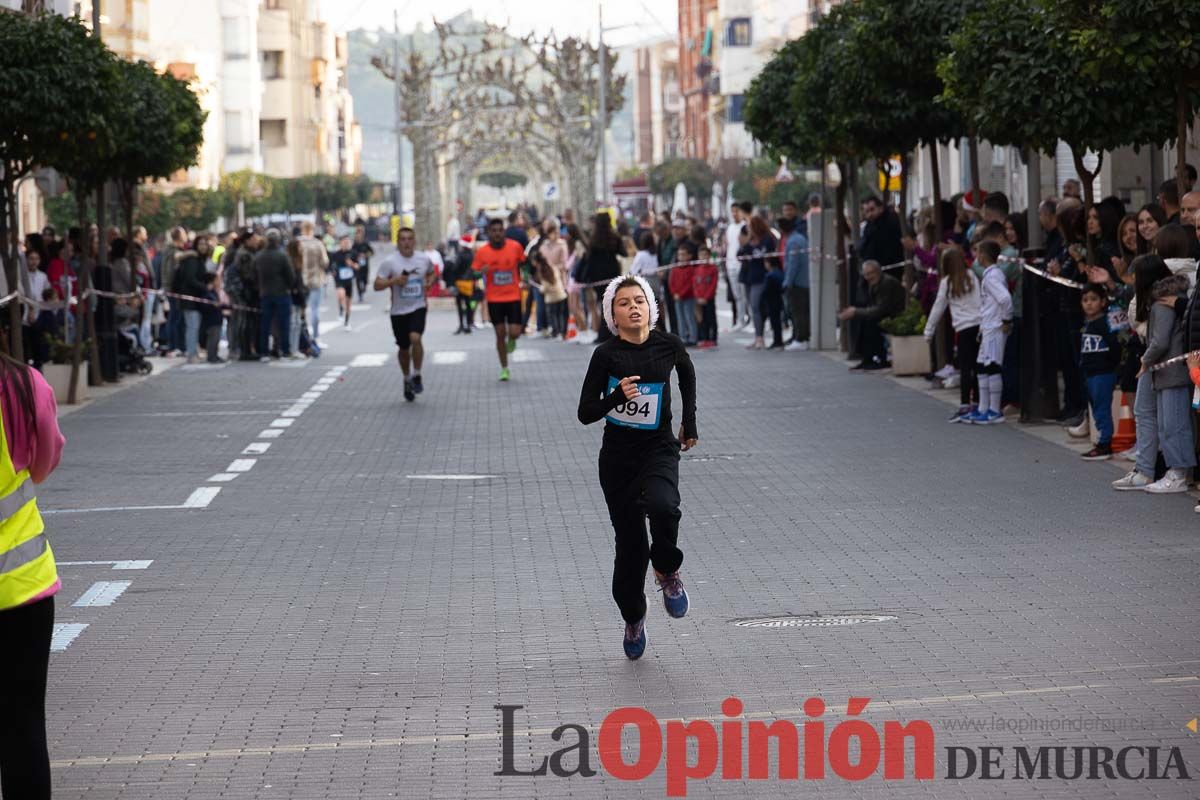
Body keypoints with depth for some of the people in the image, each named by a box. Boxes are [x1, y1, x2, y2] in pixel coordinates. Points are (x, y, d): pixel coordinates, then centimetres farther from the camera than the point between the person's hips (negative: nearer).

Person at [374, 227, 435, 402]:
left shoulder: (424, 259, 0)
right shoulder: (390, 262, -7)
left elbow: (432, 274, 20)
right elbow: (377, 285, -6)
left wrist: (430, 282, -2)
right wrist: (393, 281, -22)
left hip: (418, 308, 0)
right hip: (399, 311, 0)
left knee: (415, 338, -25)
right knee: (403, 348, 11)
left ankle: (417, 376, -7)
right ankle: (407, 380, 34)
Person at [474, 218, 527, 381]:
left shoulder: (515, 246, -6)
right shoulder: (482, 252, -6)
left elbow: (522, 263, 12)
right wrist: (481, 272, -21)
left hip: (513, 296, 0)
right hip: (494, 299, 0)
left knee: (514, 333, -9)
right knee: (500, 334, 4)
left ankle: (511, 341, 30)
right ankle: (504, 369, 18)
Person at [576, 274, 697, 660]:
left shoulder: (668, 345, -4)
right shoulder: (606, 354, -9)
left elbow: (687, 373, 20)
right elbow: (585, 413, -9)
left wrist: (690, 422, 21)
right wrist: (617, 396, -27)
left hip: (659, 449, 0)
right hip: (618, 455, 0)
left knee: (662, 507, -31)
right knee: (630, 542, 5)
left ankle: (667, 573, -1)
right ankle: (633, 618, 28)